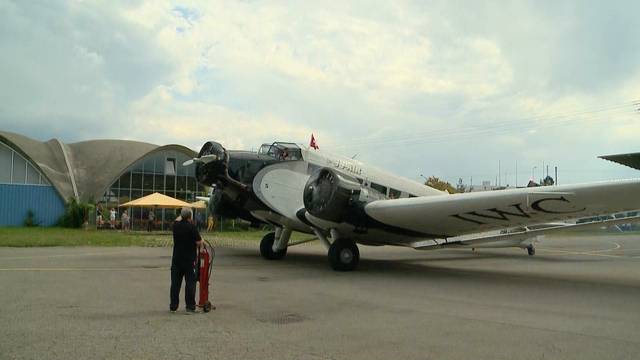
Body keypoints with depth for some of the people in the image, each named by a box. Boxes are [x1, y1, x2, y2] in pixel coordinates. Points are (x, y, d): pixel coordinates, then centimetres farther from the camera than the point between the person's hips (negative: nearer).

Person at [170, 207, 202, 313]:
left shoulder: (176, 225, 2)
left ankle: (173, 306, 15)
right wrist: (201, 241, 6)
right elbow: (199, 243, -14)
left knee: (175, 283, 10)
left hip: (176, 259, 5)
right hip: (189, 260, -5)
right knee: (190, 283, 1)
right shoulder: (192, 227, -15)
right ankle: (190, 306, 2)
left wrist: (182, 216, 38)